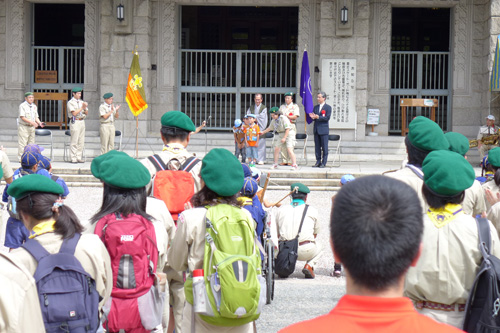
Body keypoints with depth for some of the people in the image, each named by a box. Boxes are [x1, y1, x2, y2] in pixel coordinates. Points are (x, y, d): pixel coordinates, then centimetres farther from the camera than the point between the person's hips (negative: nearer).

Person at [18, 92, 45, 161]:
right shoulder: (22, 106, -9)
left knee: (31, 143, 8)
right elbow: (22, 117, -17)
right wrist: (32, 122, -26)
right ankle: (21, 158, -4)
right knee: (23, 143, -7)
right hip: (23, 127, -7)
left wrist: (39, 123, -5)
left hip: (31, 127, 7)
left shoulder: (34, 106, 13)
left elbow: (36, 117, 16)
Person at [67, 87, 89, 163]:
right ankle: (73, 158, -6)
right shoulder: (70, 102, -3)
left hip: (82, 122, 6)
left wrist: (85, 108, -5)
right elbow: (74, 113, -12)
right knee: (74, 141, -8)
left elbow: (86, 113, 14)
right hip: (75, 122, -6)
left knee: (81, 141, 5)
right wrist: (82, 107, -13)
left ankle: (79, 157, 9)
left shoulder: (81, 102, 16)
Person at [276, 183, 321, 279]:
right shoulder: (312, 210, 8)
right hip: (306, 251, -2)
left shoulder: (281, 209, 12)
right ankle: (309, 265, 3)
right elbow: (315, 234, 20)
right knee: (318, 246, 32)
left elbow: (277, 235, 18)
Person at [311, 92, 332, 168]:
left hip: (324, 130, -6)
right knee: (317, 147, 7)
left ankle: (324, 163, 1)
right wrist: (312, 117, -9)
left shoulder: (328, 107, -2)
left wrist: (318, 117, -19)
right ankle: (318, 162, 12)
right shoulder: (316, 107, 15)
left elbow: (327, 118, -12)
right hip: (316, 129, 6)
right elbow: (314, 117, 14)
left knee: (324, 147, -2)